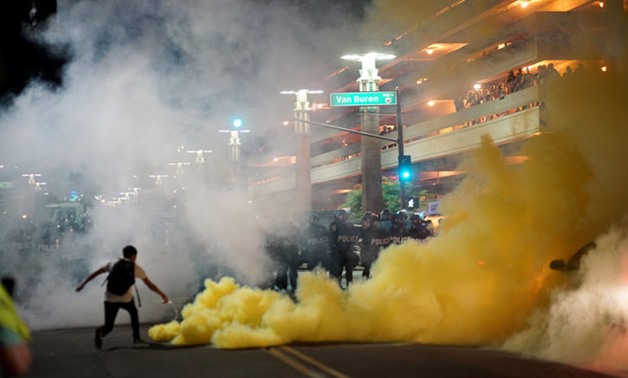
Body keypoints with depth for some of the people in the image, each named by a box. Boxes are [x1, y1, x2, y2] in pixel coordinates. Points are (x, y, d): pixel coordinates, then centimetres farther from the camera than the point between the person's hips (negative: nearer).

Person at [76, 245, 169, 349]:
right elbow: (150, 285, 11)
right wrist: (163, 295, 22)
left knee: (108, 326, 8)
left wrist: (83, 284, 16)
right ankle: (136, 337, 30)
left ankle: (100, 332, -26)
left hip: (110, 299, 1)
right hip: (126, 299, -1)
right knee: (133, 312, 32)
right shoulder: (136, 268, 8)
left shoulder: (113, 264, 13)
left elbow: (95, 273, 10)